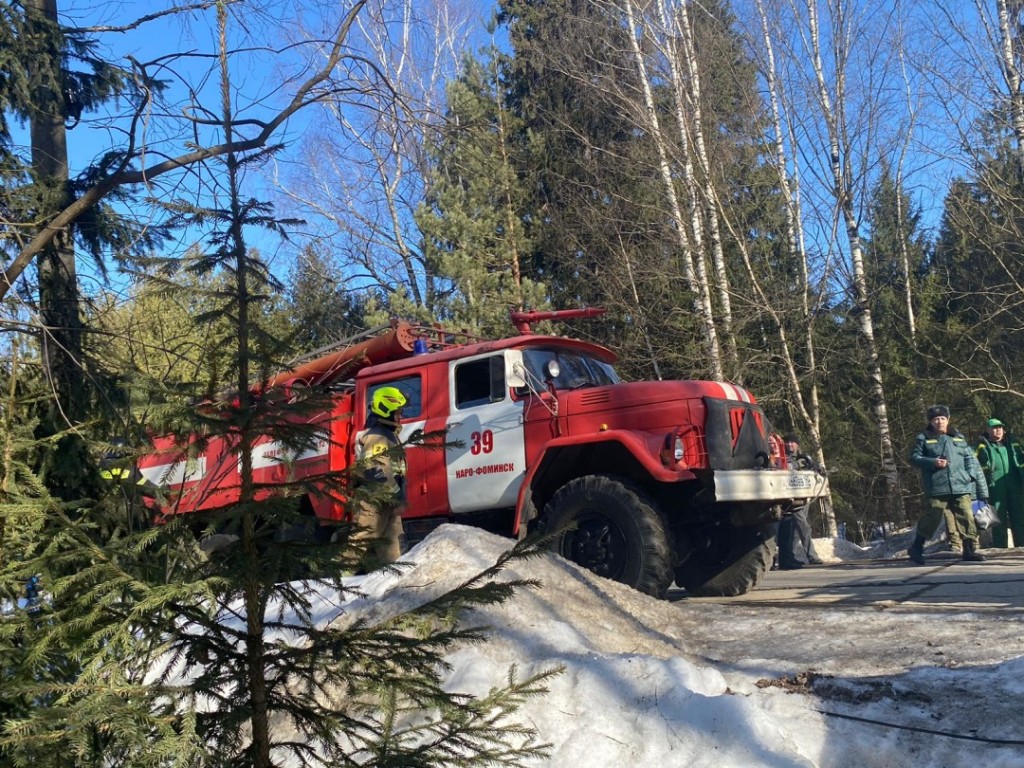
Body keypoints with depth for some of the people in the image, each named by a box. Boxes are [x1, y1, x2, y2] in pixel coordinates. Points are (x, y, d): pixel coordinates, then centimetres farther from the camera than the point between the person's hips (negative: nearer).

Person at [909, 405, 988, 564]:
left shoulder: (958, 438, 15)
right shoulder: (924, 438, 6)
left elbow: (969, 459, 15)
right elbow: (914, 457, 4)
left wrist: (972, 475, 2)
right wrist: (932, 462, -11)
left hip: (961, 486, 3)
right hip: (936, 488, -3)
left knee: (966, 517, -1)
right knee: (931, 518, -4)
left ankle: (970, 549, 10)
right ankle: (916, 548, 9)